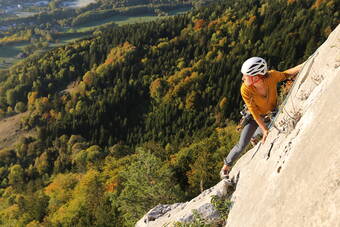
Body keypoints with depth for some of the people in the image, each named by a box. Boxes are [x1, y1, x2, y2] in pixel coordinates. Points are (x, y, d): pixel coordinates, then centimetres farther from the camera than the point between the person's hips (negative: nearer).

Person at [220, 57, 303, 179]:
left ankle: (255, 135, 56)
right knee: (242, 145, -4)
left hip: (272, 113, 2)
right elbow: (254, 112, -25)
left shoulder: (272, 76, -33)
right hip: (256, 116, -2)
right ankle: (226, 165, 20)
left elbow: (286, 74, -10)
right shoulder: (245, 90, -35)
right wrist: (265, 129, -20)